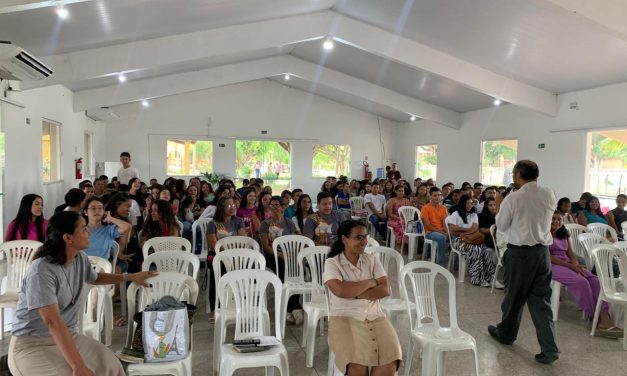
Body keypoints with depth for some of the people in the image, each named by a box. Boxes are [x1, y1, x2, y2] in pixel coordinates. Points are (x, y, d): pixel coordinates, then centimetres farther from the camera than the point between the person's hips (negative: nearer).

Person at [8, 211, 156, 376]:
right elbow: (53, 322, -32)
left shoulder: (81, 259, 0)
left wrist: (131, 277, 20)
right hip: (32, 344, -7)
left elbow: (95, 278, 25)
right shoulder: (41, 271, -24)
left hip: (67, 336, 7)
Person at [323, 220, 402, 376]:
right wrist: (370, 282, -5)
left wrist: (355, 294, -11)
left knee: (390, 360, -22)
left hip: (374, 316, 3)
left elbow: (386, 290, 0)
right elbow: (341, 291, -17)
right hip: (345, 318, -3)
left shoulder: (372, 260, 10)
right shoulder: (332, 263, -1)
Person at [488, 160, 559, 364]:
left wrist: (498, 207, 14)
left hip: (519, 252, -4)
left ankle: (505, 333, 31)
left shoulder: (513, 198, -12)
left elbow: (502, 226, -1)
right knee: (541, 299, 7)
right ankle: (549, 348, 2)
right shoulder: (550, 195, 2)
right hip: (542, 251, 4)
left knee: (514, 295, 12)